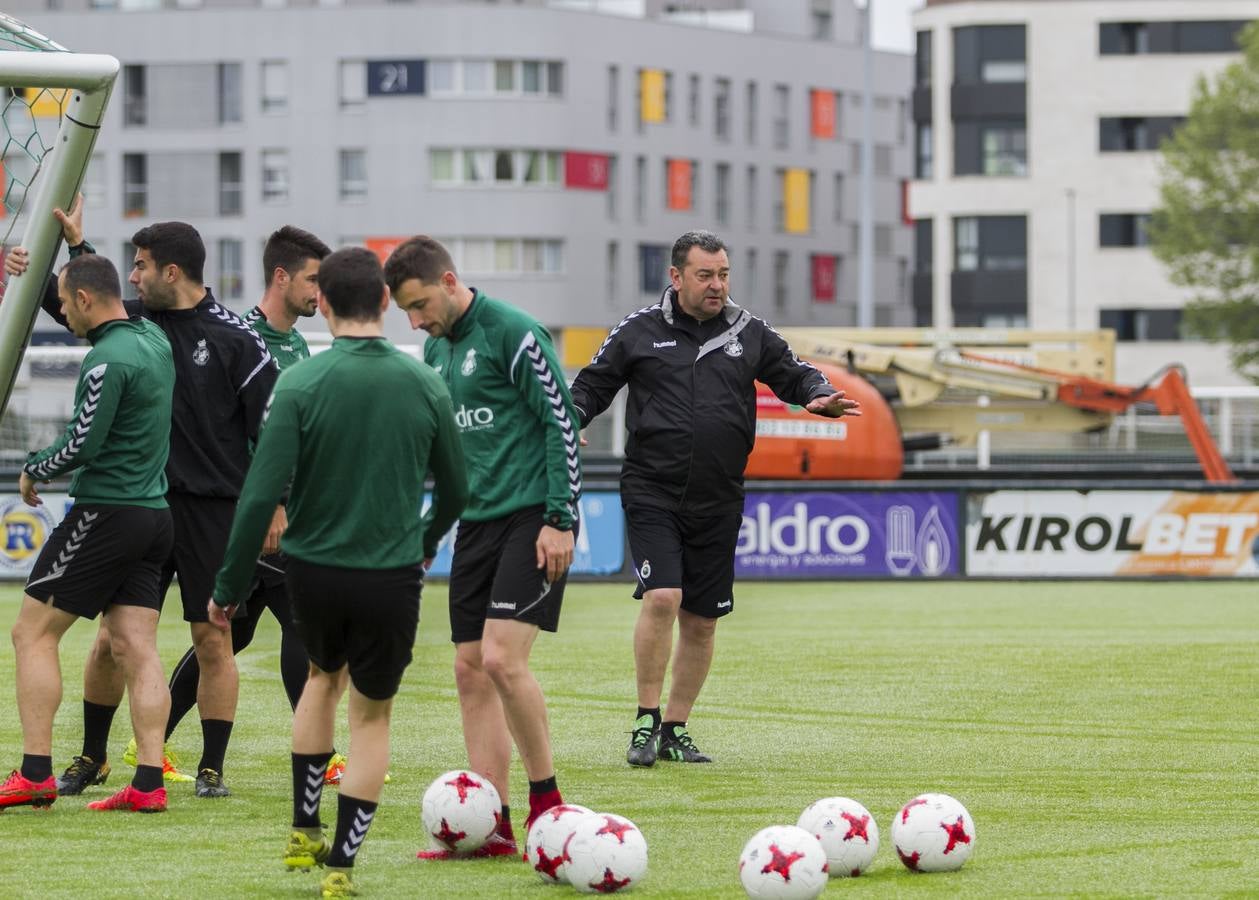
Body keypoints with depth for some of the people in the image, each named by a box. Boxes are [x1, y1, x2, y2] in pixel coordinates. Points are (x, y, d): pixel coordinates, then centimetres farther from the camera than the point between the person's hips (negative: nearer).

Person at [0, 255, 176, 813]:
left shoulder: (109, 359, -17)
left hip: (106, 512, -9)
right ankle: (149, 783, -1)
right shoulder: (154, 340, 11)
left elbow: (83, 443, -19)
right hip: (155, 513, 9)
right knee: (135, 649, 5)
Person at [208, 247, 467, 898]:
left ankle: (304, 832, 30)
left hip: (313, 569, 0)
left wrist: (229, 587, -7)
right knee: (372, 715, 15)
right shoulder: (425, 385, -5)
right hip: (392, 575, 0)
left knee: (325, 675, 29)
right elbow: (455, 491, 7)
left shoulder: (300, 384, -12)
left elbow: (261, 494, -15)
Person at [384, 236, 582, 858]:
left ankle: (546, 800, -3)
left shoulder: (513, 333, -12)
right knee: (470, 670, 3)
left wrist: (560, 518, -15)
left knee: (501, 659, -18)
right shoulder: (436, 349, 13)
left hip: (531, 519, -8)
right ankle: (494, 826, 6)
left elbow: (561, 420, -13)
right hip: (476, 521, 8)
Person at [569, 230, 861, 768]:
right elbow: (593, 385, 7)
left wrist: (819, 396, -6)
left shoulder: (749, 333, 8)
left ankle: (674, 730, 21)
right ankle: (646, 722, -7)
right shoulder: (640, 331, 2)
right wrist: (570, 416, -13)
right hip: (652, 495, -3)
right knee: (661, 598, -20)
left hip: (718, 502, 4)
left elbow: (793, 374, 15)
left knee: (702, 621, 7)